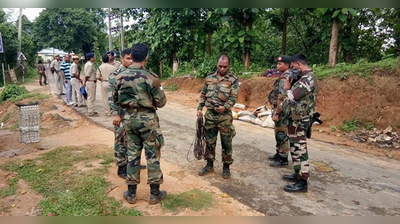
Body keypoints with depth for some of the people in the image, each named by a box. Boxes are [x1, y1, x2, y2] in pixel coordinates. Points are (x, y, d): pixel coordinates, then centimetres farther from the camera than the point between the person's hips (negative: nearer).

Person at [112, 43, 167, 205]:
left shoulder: (120, 77, -1)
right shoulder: (150, 77, -15)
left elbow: (115, 99, 10)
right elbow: (161, 102, -9)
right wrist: (159, 89, 11)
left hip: (129, 119, 4)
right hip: (147, 119, -4)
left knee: (132, 154, 14)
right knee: (152, 155, 7)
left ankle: (131, 193, 23)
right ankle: (155, 193, 18)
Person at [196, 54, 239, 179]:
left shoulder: (233, 80, -4)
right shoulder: (209, 78, 8)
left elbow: (233, 98, -11)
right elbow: (203, 95, 15)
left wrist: (225, 107, -28)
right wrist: (199, 108, 5)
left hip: (224, 116, -3)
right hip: (210, 114, 4)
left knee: (226, 143, 6)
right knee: (209, 141, 12)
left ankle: (226, 167, 20)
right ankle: (209, 164, 27)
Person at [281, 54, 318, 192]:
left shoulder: (308, 79, -19)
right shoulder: (305, 77, 15)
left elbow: (292, 97, -25)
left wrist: (287, 88, -6)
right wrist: (290, 88, 1)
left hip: (299, 121, -11)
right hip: (296, 120, 11)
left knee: (300, 151, -5)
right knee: (295, 149, 18)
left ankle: (302, 183, 3)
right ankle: (298, 174, 30)